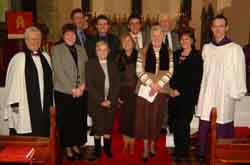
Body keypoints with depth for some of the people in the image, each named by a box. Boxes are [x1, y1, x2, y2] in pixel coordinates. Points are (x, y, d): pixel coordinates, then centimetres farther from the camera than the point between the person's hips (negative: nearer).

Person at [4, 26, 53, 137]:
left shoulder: (46, 57, 11)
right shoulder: (19, 58, -5)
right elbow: (13, 81, -7)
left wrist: (51, 103, 12)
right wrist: (14, 103, -10)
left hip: (44, 106, 5)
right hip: (26, 107, -5)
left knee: (43, 134, 8)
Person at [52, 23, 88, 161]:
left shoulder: (81, 49, 12)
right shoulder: (57, 49, -2)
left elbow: (86, 70, 8)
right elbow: (59, 72, -10)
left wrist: (82, 86, -7)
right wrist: (72, 89, -12)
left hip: (80, 92, 4)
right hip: (64, 92, -3)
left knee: (79, 121, 6)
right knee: (66, 122, 5)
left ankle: (76, 145, 23)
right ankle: (68, 148, 21)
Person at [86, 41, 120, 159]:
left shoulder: (113, 65, 13)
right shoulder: (90, 64, 2)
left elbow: (117, 83, 7)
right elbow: (89, 84, -5)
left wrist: (111, 100, -6)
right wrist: (100, 100, -11)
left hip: (111, 102, 3)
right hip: (96, 102, -2)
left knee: (108, 127, 4)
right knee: (98, 127, -1)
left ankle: (107, 149, 17)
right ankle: (97, 149, 14)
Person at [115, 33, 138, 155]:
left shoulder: (138, 56, 0)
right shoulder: (119, 58, 6)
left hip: (135, 91, -2)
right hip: (123, 91, 2)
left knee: (133, 117, 1)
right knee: (124, 117, 3)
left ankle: (132, 144, 15)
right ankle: (125, 144, 19)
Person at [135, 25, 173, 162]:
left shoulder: (168, 53, 6)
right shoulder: (143, 52, 2)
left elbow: (170, 71, 0)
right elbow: (139, 71, -4)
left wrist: (158, 85, -12)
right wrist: (151, 84, -14)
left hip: (161, 90, 1)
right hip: (145, 89, -1)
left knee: (156, 117, 6)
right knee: (145, 117, -1)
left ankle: (153, 144, 23)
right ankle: (146, 148, 8)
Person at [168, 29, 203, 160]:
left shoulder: (196, 57, -3)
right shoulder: (176, 54, 13)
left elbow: (195, 79, -8)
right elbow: (171, 73, 14)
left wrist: (180, 91, -10)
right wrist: (171, 89, -1)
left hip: (187, 96, -5)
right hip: (174, 95, 5)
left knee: (183, 124, -4)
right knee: (175, 123, 7)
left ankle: (183, 152, 11)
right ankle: (177, 150, 21)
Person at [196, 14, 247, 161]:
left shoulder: (235, 49, -7)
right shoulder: (206, 48, 8)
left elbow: (240, 73, -4)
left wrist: (237, 93, -5)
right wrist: (201, 89, 11)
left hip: (225, 96, -4)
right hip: (207, 95, 4)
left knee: (221, 129, -1)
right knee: (204, 127, 9)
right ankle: (203, 154, 23)